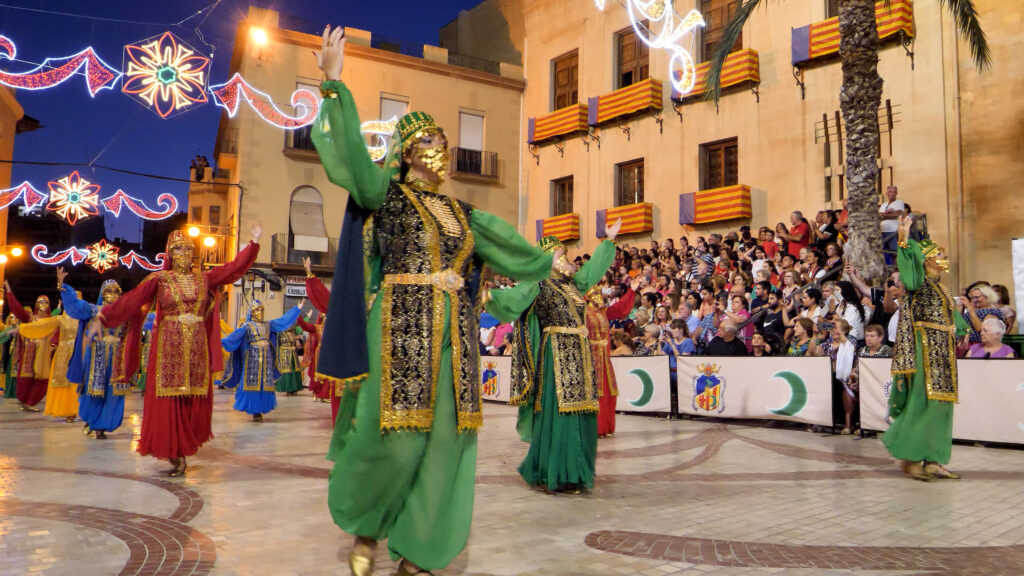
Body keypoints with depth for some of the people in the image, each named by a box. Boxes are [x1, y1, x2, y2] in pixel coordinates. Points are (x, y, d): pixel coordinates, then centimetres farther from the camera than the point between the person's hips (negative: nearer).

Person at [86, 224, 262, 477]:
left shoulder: (204, 278, 11)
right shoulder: (159, 279, 3)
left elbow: (234, 268, 6)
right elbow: (129, 300, -4)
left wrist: (254, 242, 3)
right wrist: (101, 319, -12)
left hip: (197, 347, 3)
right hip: (169, 345, -3)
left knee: (195, 401, 2)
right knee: (169, 402, -3)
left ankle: (183, 450, 15)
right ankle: (176, 454, 6)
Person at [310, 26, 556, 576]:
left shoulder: (461, 213, 18)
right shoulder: (386, 192, 5)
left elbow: (509, 248, 32)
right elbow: (350, 152, -11)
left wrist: (546, 263, 42)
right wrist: (333, 85, -20)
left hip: (454, 334, 5)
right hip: (402, 327, -5)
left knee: (443, 440, 2)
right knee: (393, 438, -7)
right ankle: (364, 526, 21)